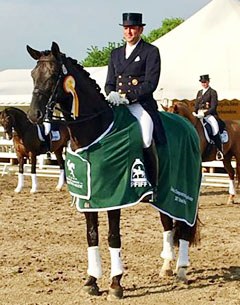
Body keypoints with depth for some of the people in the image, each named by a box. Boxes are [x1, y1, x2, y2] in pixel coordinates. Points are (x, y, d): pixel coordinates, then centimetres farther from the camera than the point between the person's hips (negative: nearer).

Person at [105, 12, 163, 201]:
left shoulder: (151, 51, 3)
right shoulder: (116, 53, 21)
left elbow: (150, 84, -7)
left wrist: (126, 97, -15)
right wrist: (111, 95, -2)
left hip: (141, 104, -5)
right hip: (117, 106, 5)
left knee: (146, 138, -27)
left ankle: (152, 187, -15)